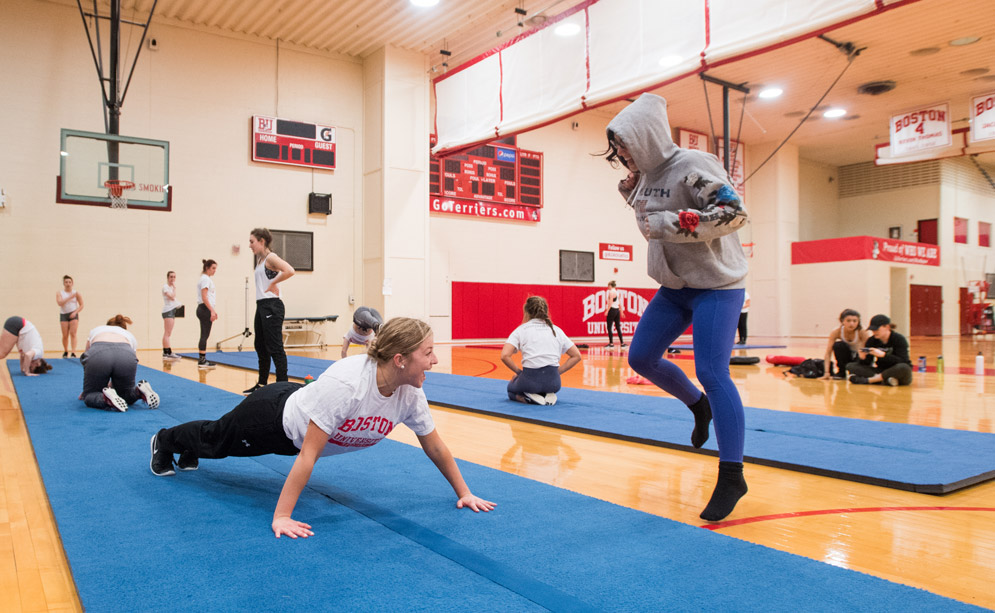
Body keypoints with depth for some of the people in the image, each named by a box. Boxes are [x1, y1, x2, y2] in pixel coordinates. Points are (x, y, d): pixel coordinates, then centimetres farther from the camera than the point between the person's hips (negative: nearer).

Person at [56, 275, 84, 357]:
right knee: (65, 335, 2)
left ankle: (73, 353, -18)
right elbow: (60, 303, -15)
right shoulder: (59, 293, 2)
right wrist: (70, 297, -24)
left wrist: (75, 312, -10)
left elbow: (81, 305, 4)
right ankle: (65, 352, 23)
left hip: (73, 315, -1)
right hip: (63, 314, 1)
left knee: (73, 333, -12)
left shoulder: (76, 293, 3)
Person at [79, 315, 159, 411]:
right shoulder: (130, 335, 38)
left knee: (89, 396, 19)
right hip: (127, 357, 1)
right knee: (125, 394, 25)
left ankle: (106, 398, -16)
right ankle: (139, 391, -10)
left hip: (97, 355, -1)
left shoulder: (95, 331, 41)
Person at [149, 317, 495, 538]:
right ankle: (164, 442, 57)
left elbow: (435, 448, -13)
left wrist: (464, 493, -9)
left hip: (296, 415, 6)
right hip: (274, 416, -5)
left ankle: (188, 452, 63)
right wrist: (281, 517, -36)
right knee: (217, 440, 26)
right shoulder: (345, 383, -46)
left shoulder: (411, 395, -26)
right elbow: (308, 455, -40)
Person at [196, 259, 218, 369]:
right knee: (204, 335, -9)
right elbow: (204, 297, -18)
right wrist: (212, 310, -21)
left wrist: (213, 311, 20)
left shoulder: (207, 279, 20)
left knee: (204, 335, 9)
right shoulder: (205, 279, -10)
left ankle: (202, 360, 12)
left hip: (205, 310, 10)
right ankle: (202, 361, -8)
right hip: (205, 309, -10)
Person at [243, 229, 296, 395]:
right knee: (261, 347, 16)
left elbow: (289, 271, -29)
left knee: (275, 348, -8)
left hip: (271, 306, -10)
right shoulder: (260, 260, 17)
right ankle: (262, 384, 26)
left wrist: (273, 283, -16)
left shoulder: (271, 257, -11)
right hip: (261, 306, 10)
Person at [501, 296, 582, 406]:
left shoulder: (521, 329, 4)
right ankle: (548, 395, 4)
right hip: (553, 382, 3)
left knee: (511, 389, 32)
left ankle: (530, 399, 0)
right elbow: (576, 356, 11)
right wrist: (558, 371, 14)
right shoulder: (556, 330, 13)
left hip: (530, 379, -3)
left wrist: (519, 372, 5)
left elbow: (504, 356, -9)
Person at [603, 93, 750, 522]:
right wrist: (630, 188, 7)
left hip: (716, 286, -8)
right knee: (641, 358, 8)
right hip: (674, 287, 8)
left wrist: (669, 223, -26)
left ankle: (732, 476, -1)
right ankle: (698, 405, 33)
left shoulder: (693, 165, -17)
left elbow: (733, 213, -24)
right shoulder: (646, 174, 8)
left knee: (711, 374, -12)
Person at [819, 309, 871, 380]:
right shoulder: (836, 332, -23)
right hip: (845, 355, 2)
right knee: (838, 345, -30)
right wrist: (827, 372, -29)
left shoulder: (863, 332, -27)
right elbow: (828, 353, -23)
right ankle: (841, 373, -12)